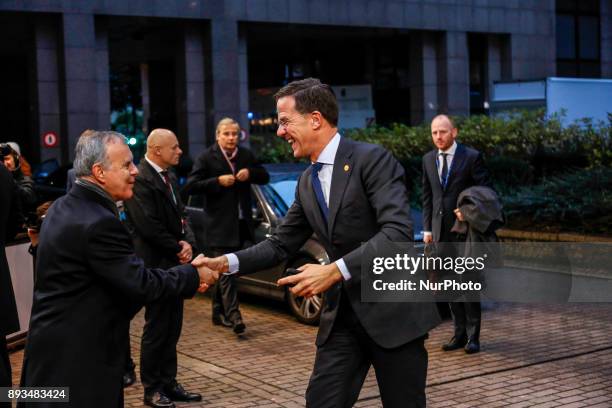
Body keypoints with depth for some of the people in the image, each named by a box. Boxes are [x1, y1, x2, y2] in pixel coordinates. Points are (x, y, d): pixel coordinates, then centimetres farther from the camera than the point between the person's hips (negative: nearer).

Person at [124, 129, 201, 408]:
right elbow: (149, 227, -22)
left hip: (174, 264, 8)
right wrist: (178, 249, -11)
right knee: (156, 329, 2)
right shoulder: (141, 180, -17)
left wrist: (188, 242, -4)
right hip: (156, 265, -8)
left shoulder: (168, 177, 11)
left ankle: (169, 382, 23)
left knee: (172, 329, 13)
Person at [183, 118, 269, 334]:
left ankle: (218, 312, 24)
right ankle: (233, 316, -13)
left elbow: (264, 177, 15)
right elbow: (190, 187, -10)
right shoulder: (207, 158, -5)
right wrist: (218, 181, -18)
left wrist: (250, 173, -6)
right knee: (225, 271, -9)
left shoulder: (246, 155, 10)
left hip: (241, 223, 5)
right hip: (219, 225, -5)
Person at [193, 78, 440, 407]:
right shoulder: (307, 182, 11)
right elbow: (280, 244, 13)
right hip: (342, 315, 6)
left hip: (392, 310, -6)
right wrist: (225, 262, -2)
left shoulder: (372, 159, -13)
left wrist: (334, 270, -28)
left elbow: (398, 232, -24)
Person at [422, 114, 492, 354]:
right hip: (441, 230, 5)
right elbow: (427, 196, 13)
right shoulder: (428, 159, 10)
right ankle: (460, 333, 18)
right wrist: (427, 228, 9)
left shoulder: (471, 157, -5)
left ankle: (473, 336, 9)